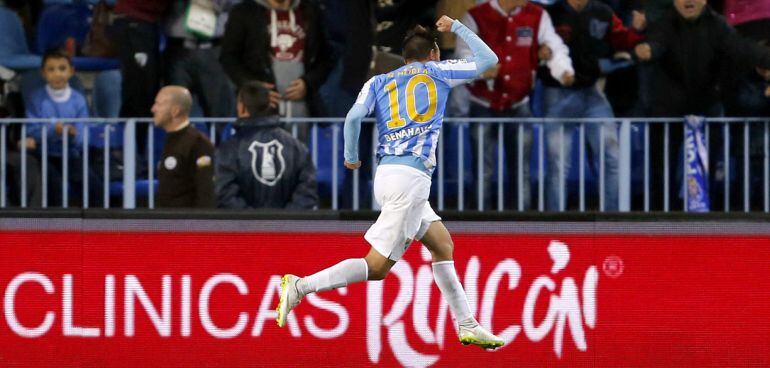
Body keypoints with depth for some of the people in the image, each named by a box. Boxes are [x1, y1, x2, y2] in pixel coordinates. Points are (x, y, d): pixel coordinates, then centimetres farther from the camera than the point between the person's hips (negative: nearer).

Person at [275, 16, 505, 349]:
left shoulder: (378, 82, 15)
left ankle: (467, 325, 16)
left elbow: (353, 117, -1)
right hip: (411, 176, -7)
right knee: (376, 267, -8)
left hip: (387, 173, 7)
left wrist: (351, 157, 13)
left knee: (442, 244, 17)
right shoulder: (436, 72, 8)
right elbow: (488, 59, 14)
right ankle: (300, 286, -18)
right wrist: (457, 28, 24)